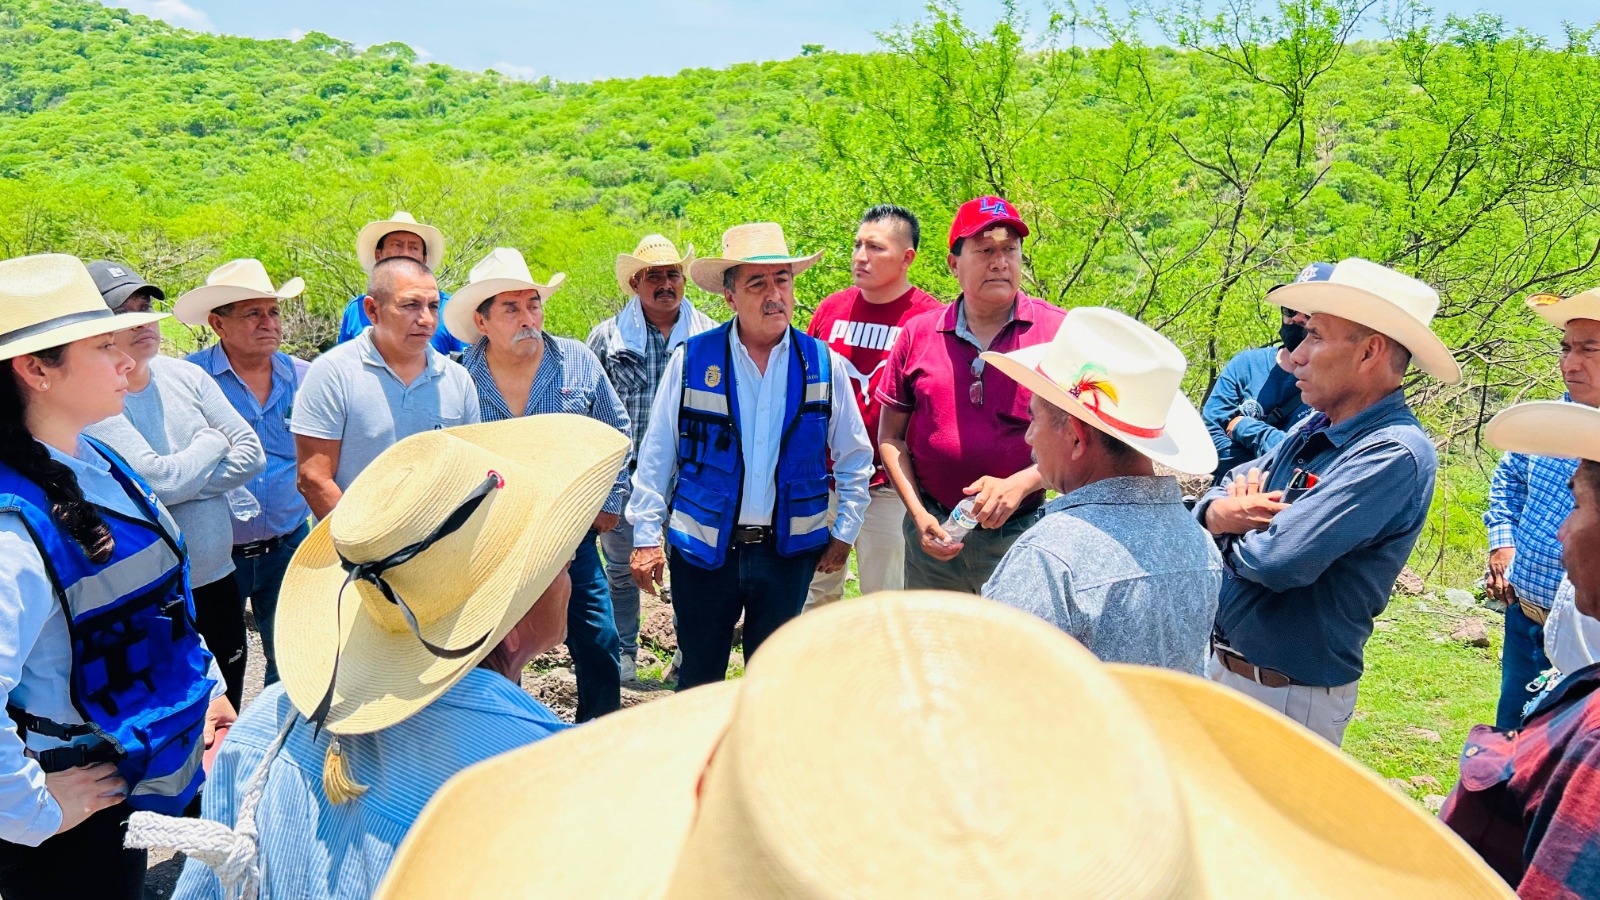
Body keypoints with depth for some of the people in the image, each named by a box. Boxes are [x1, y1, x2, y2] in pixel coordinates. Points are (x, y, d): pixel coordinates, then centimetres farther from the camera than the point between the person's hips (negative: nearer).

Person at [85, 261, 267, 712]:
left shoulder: (186, 375, 2)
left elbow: (252, 454, -3)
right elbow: (158, 480, -23)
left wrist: (179, 483, -14)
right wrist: (214, 441, -7)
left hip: (218, 581, 5)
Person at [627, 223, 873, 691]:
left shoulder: (823, 364, -2)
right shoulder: (691, 360, -5)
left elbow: (854, 458, 7)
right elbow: (656, 454, 0)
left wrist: (844, 533, 5)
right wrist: (646, 536, -1)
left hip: (788, 551, 1)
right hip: (703, 548, -1)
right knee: (698, 680, 12)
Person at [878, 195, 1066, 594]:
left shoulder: (1059, 332, -5)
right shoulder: (917, 334, 1)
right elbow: (890, 437, 6)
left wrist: (1019, 484, -17)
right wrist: (918, 515, -4)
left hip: (1022, 532, -2)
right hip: (934, 532, 2)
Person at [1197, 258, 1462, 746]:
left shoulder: (1394, 454, -21)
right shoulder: (1315, 429, 6)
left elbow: (1280, 560, -30)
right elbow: (1213, 502, 7)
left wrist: (1237, 519, -8)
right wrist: (1225, 513, -17)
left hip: (1286, 699, -8)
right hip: (1220, 666, 8)